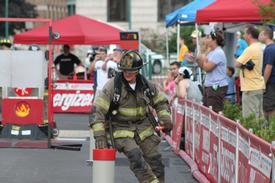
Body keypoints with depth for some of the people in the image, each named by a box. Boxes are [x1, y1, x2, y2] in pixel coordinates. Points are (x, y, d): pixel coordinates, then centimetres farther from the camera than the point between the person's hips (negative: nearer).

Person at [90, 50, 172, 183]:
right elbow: (98, 109, -15)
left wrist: (165, 118, 1)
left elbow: (160, 102, 18)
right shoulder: (112, 85, -13)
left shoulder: (146, 85, 1)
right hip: (121, 129, -5)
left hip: (143, 127, 5)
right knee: (135, 155, -27)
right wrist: (99, 135, -22)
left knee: (155, 160, -1)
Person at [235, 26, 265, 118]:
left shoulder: (250, 49, -17)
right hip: (259, 86, 9)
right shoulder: (259, 47, 13)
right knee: (259, 115, 12)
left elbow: (237, 64, -18)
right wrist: (244, 63, 3)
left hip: (251, 88, -9)